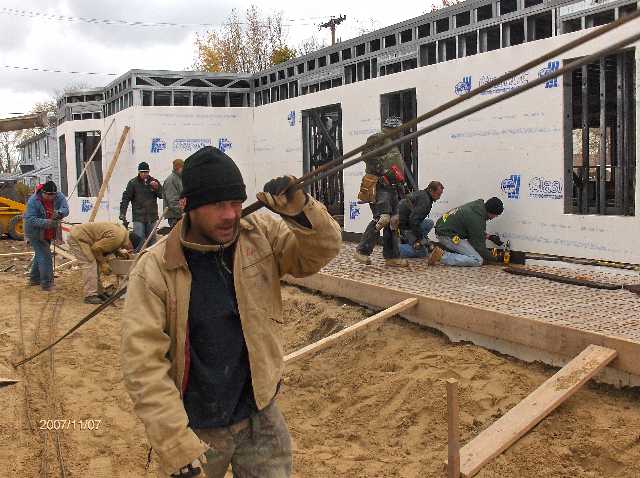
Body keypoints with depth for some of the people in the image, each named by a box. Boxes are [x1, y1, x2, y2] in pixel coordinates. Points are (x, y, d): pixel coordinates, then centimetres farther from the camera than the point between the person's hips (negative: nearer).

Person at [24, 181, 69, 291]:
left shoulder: (59, 196, -9)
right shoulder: (33, 201, -24)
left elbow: (65, 209, -18)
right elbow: (30, 219, -28)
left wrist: (60, 213, -42)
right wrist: (46, 222, -41)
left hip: (48, 234, 7)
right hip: (35, 233, -7)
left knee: (40, 255, 21)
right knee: (45, 256, -14)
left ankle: (34, 279, 38)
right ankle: (46, 283, -8)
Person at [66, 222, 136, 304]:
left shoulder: (123, 231, 3)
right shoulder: (117, 238, -27)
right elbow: (96, 248, -23)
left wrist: (119, 253, 2)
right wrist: (103, 263, -12)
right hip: (77, 237, -10)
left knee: (95, 265, 11)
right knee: (89, 265, -14)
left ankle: (98, 293, 16)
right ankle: (90, 296, -12)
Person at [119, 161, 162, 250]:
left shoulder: (154, 181, 7)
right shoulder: (133, 183, -2)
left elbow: (162, 195, 5)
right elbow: (126, 198, -2)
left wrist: (157, 188, -14)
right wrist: (122, 213, -9)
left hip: (152, 216, 3)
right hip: (138, 217, -3)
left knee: (152, 239, 11)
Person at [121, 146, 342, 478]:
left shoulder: (261, 234, -5)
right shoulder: (154, 270, -16)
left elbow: (321, 249, -4)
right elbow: (144, 365, -18)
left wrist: (300, 210, -25)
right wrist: (175, 444, -22)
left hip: (260, 419, 3)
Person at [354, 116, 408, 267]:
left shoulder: (393, 145, 25)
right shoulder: (377, 139, -4)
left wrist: (400, 185, 23)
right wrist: (386, 172, -21)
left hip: (392, 188, 10)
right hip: (379, 186, -10)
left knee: (393, 221, 7)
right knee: (382, 218, -19)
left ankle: (392, 256, 12)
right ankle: (362, 251, -9)